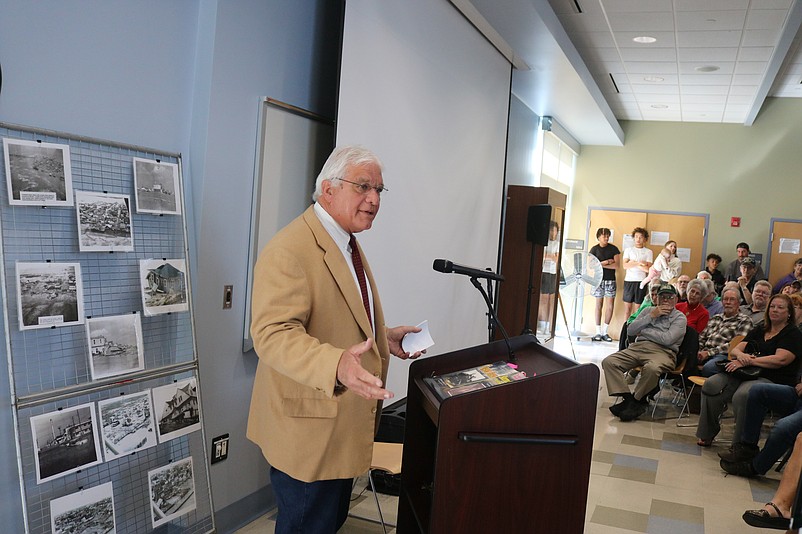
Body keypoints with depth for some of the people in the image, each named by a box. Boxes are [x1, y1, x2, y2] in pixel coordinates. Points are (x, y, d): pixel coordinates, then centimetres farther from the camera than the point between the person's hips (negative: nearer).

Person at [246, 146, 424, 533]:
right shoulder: (290, 250, -22)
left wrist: (383, 338, 10)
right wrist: (337, 365, -45)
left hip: (343, 426, 10)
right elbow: (273, 334, -31)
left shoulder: (346, 244, 12)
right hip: (309, 430, -9)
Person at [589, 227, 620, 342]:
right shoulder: (594, 249, 5)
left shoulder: (613, 248, 6)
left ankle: (604, 331, 7)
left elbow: (616, 265, -3)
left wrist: (601, 264, -8)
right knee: (599, 305, 1)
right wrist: (607, 262, -9)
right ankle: (598, 332, 4)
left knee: (610, 306, -3)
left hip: (610, 280, 1)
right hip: (599, 279, -1)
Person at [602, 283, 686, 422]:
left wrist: (643, 331, 1)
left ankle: (636, 400, -17)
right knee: (608, 362, -18)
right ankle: (628, 399, -19)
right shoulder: (649, 310, 23)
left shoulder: (679, 318, 8)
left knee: (651, 368, -40)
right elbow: (630, 330, 10)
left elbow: (667, 339, -10)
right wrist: (651, 316, 2)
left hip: (662, 351, -5)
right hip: (637, 347, 5)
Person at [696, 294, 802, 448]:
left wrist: (748, 361, -15)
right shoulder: (759, 330, 22)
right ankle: (707, 434, -12)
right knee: (711, 384, -21)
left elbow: (780, 360, -13)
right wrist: (741, 355, -11)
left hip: (772, 379, -6)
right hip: (745, 373, 6)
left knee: (742, 395, -37)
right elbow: (735, 349, 15)